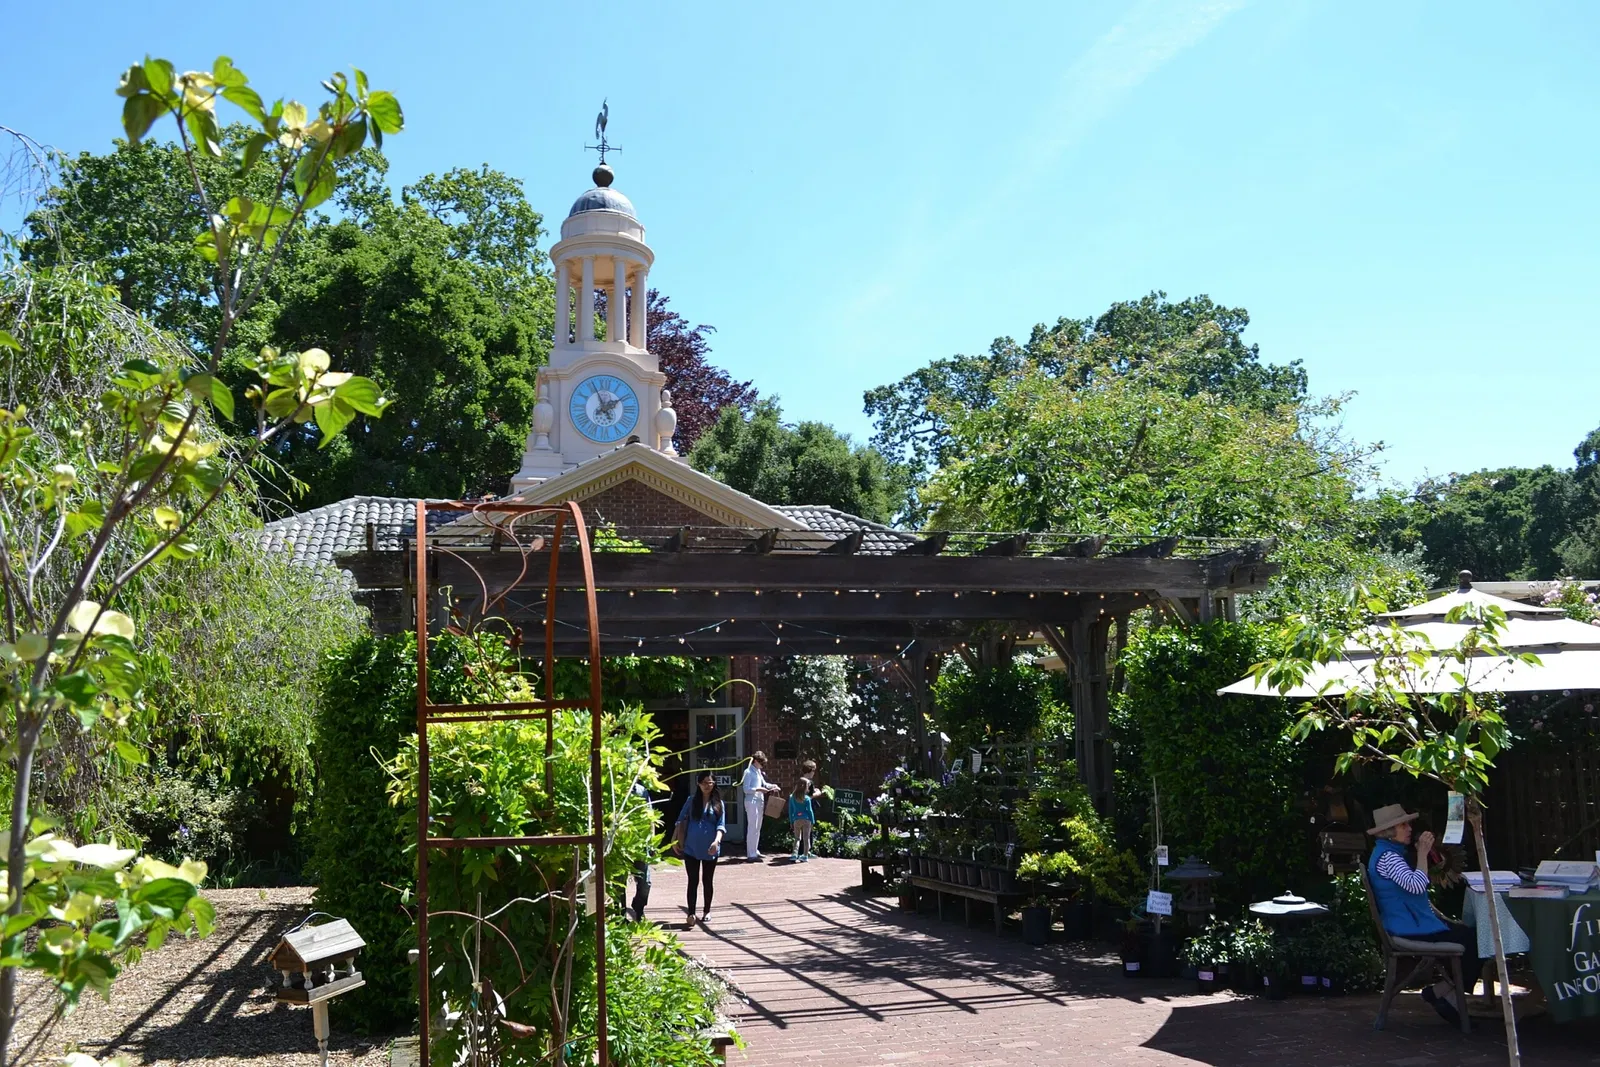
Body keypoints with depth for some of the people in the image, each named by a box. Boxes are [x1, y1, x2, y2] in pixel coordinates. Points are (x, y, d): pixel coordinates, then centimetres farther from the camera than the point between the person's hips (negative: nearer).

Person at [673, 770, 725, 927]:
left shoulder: (718, 803, 2)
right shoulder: (692, 800, 2)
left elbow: (721, 825, -4)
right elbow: (681, 820, 5)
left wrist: (717, 841, -21)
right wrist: (675, 839, 0)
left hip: (710, 849, 1)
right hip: (691, 847, 0)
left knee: (707, 881, 11)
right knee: (693, 881, -2)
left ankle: (707, 911, 26)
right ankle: (691, 913, -2)